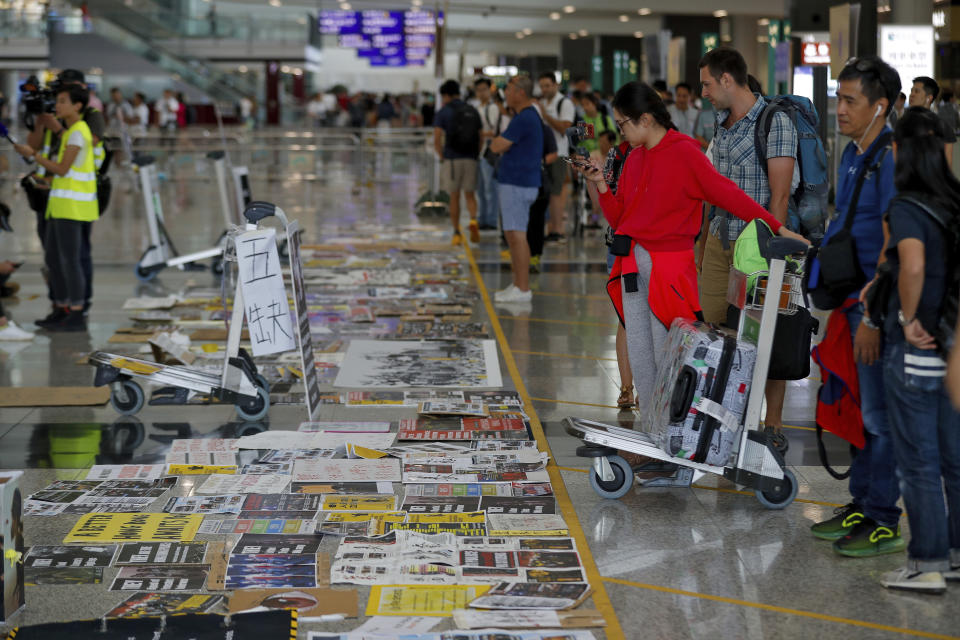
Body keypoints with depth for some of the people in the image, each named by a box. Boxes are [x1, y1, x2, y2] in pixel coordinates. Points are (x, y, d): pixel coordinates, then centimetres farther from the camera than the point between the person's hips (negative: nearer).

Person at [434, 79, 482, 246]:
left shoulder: (443, 112, -2)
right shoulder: (473, 111, 10)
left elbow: (437, 141, -8)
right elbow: (481, 137, 7)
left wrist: (442, 157, 5)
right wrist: (476, 156, 13)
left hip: (451, 159, -3)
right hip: (471, 159, 3)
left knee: (454, 197, 7)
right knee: (470, 195, 10)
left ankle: (457, 232, 7)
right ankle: (473, 220, -17)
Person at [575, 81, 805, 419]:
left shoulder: (684, 153, -9)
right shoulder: (634, 159, 13)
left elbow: (727, 194, -15)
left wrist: (777, 227, -21)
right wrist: (601, 185, 2)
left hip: (669, 267, -7)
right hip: (633, 264, 7)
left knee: (667, 356, -5)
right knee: (639, 356, 8)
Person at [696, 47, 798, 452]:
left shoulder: (775, 121, -9)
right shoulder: (722, 125, 15)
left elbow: (780, 194, -15)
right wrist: (703, 246, 18)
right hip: (719, 240, 7)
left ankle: (773, 423, 5)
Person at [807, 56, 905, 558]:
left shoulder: (893, 157, -16)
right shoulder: (853, 153, 13)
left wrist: (873, 315, -21)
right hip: (855, 297, 9)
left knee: (880, 413, -3)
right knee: (862, 408, 15)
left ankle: (883, 523, 4)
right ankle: (861, 505, 24)